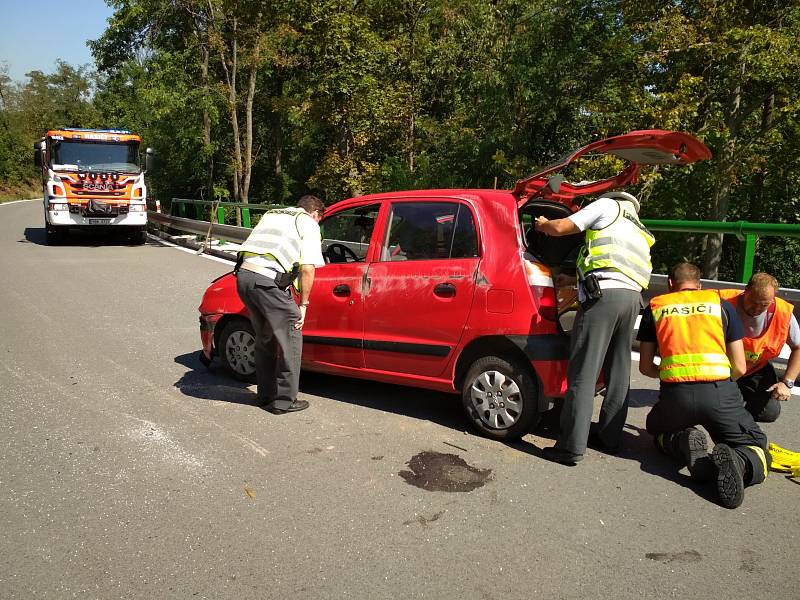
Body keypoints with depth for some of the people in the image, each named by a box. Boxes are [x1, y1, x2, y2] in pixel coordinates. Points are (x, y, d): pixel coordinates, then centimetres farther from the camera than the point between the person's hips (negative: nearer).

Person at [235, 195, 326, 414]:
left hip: (243, 275, 8)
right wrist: (303, 305, 5)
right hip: (267, 279, -7)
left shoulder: (271, 214, 30)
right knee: (291, 338, 7)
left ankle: (266, 395, 31)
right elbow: (308, 268, -2)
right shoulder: (309, 223, 9)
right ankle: (284, 401, 13)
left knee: (264, 338, 22)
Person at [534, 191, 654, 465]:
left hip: (603, 293, -8)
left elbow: (560, 228, 7)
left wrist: (542, 224, 28)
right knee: (618, 372, 15)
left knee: (583, 373, -9)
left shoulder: (608, 205, 13)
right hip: (632, 297, 8)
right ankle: (609, 437, 23)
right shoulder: (639, 232, 34)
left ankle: (571, 447, -9)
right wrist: (574, 289, 36)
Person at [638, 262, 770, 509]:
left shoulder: (655, 306, 17)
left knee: (659, 432, 31)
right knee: (757, 449, 20)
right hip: (721, 392, 0)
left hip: (675, 393, 0)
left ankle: (683, 443, -3)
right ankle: (738, 462, -16)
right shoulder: (721, 304, 17)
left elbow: (645, 367, 17)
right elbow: (739, 368, 15)